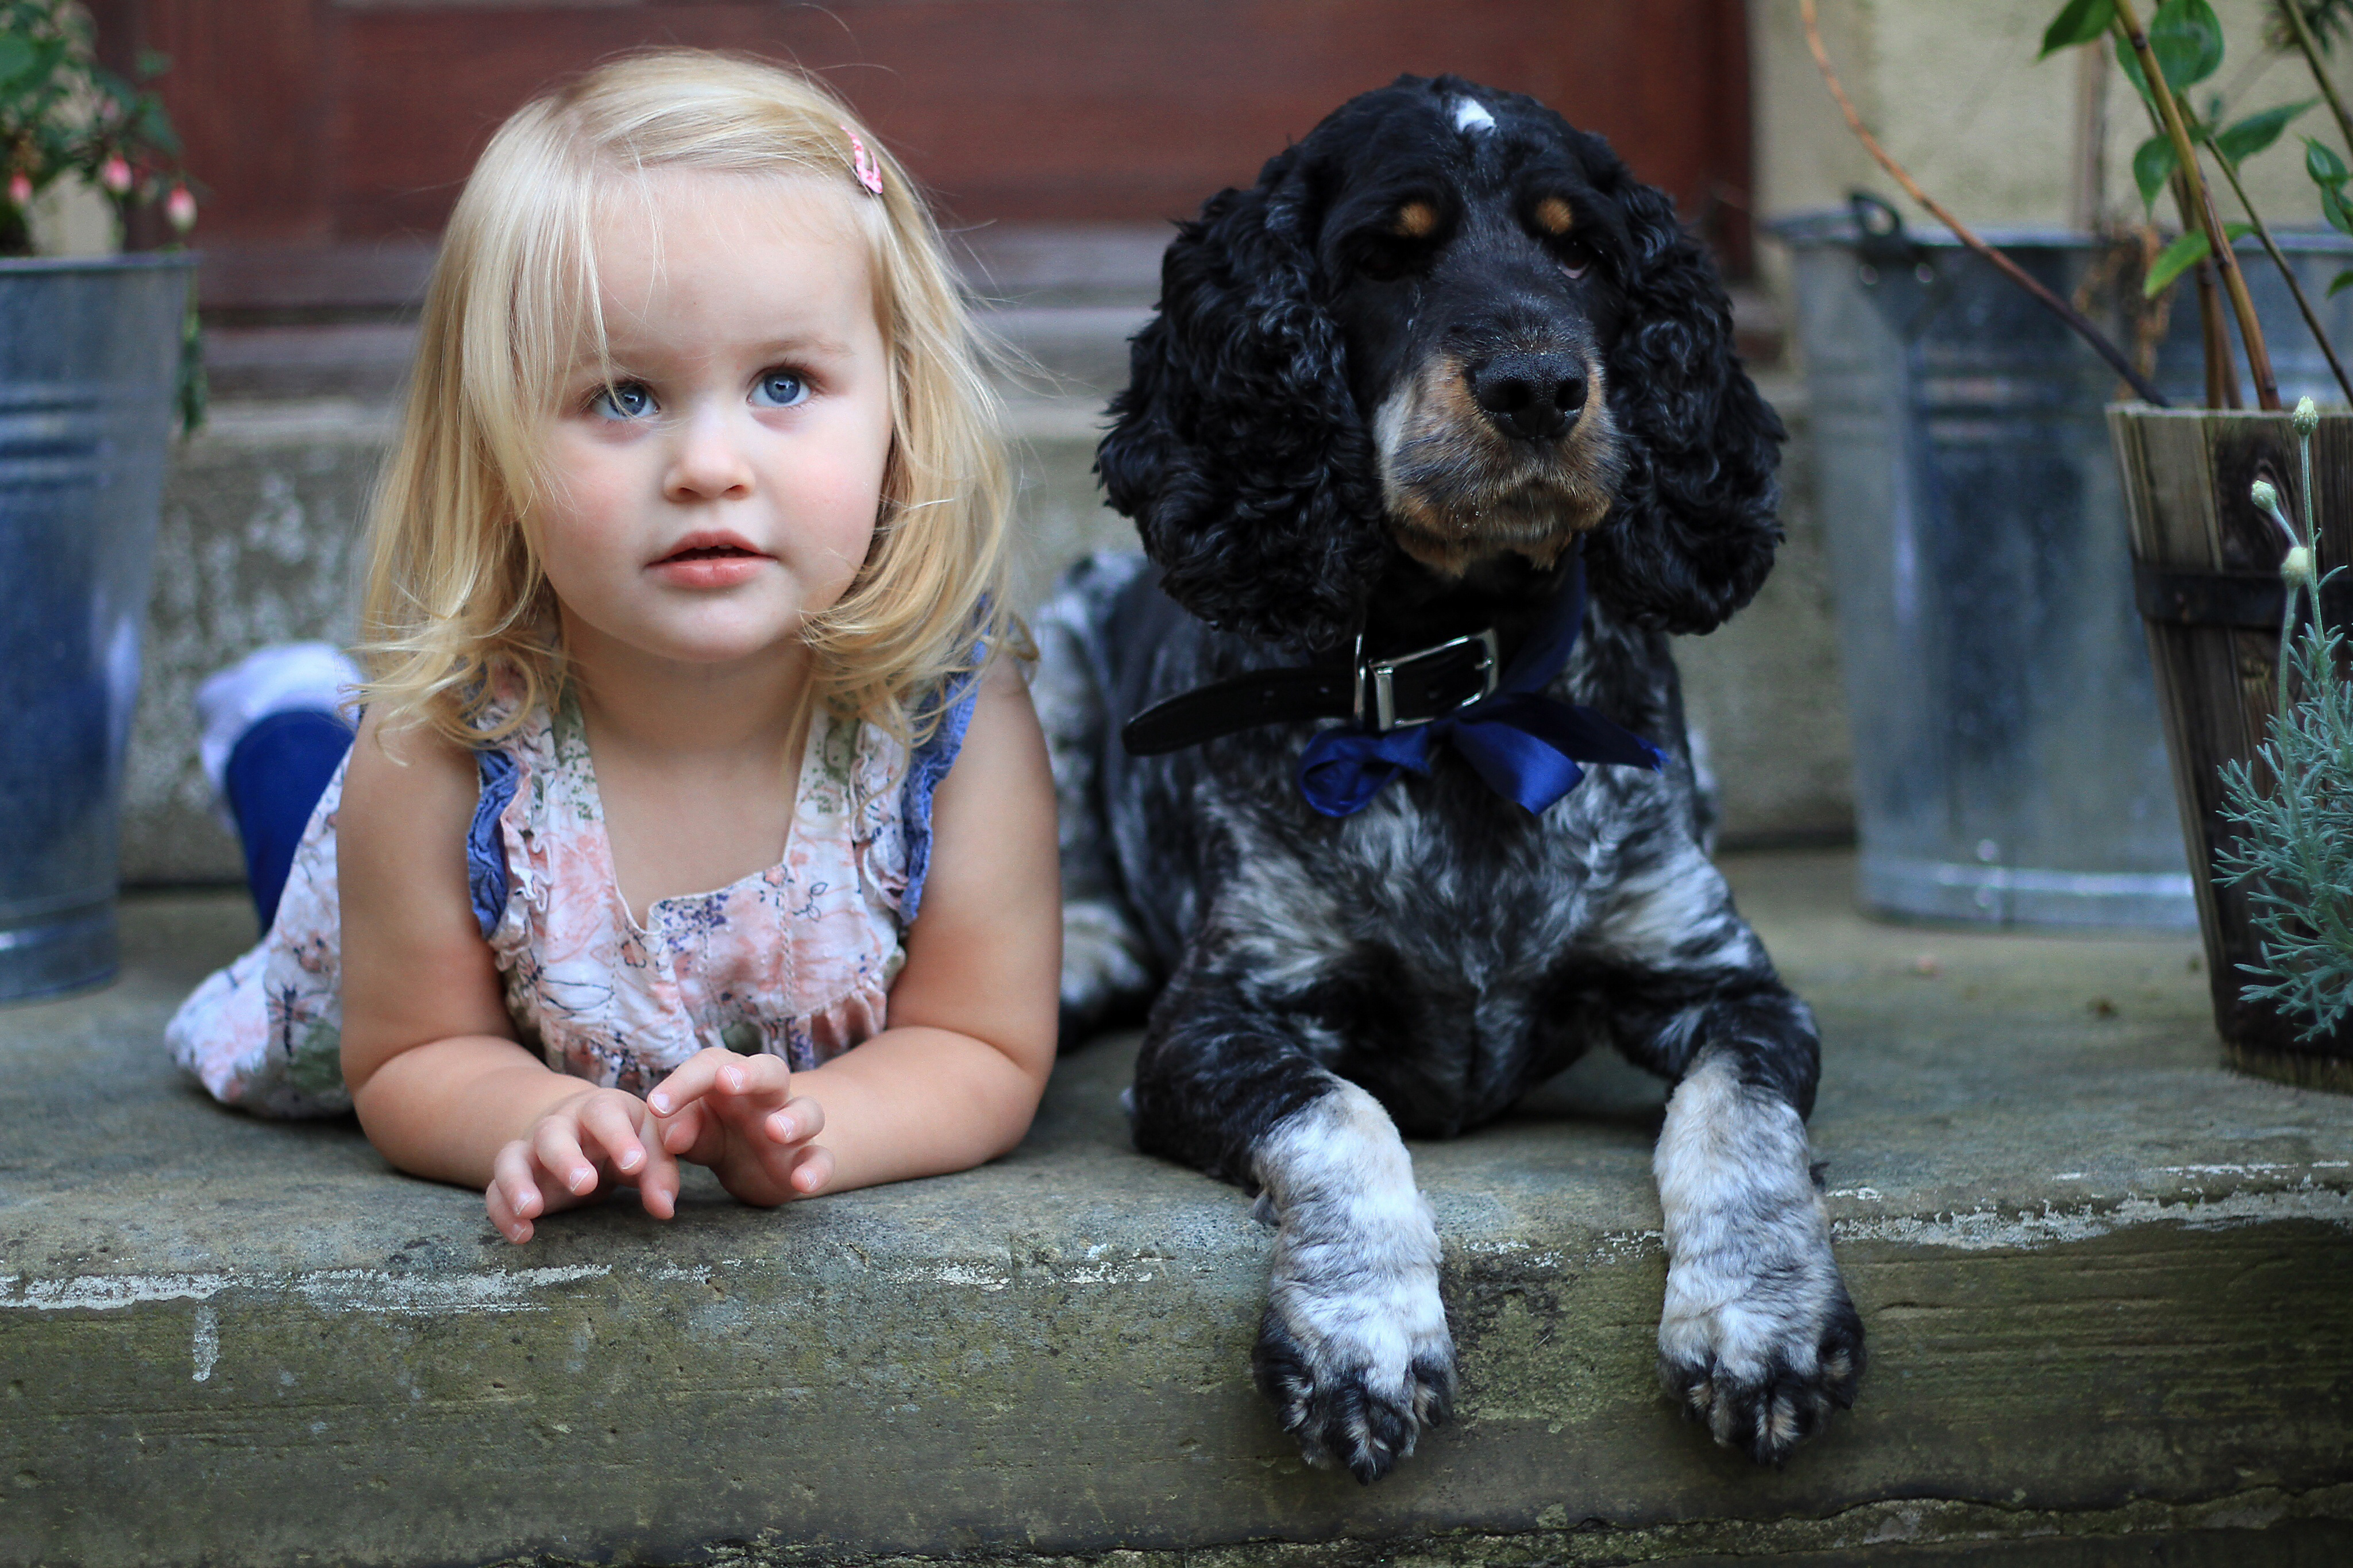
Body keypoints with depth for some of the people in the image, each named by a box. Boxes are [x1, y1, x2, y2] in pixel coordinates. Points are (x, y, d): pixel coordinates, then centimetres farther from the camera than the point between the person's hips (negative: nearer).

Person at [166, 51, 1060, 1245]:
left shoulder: (961, 724, -40)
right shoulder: (442, 751, -40)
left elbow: (986, 1056, -30)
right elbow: (411, 1061, -25)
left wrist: (809, 1123, -52)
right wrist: (544, 1119, -50)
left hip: (836, 1074, 1)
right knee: (275, 1056, 28)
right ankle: (282, 726, 48)